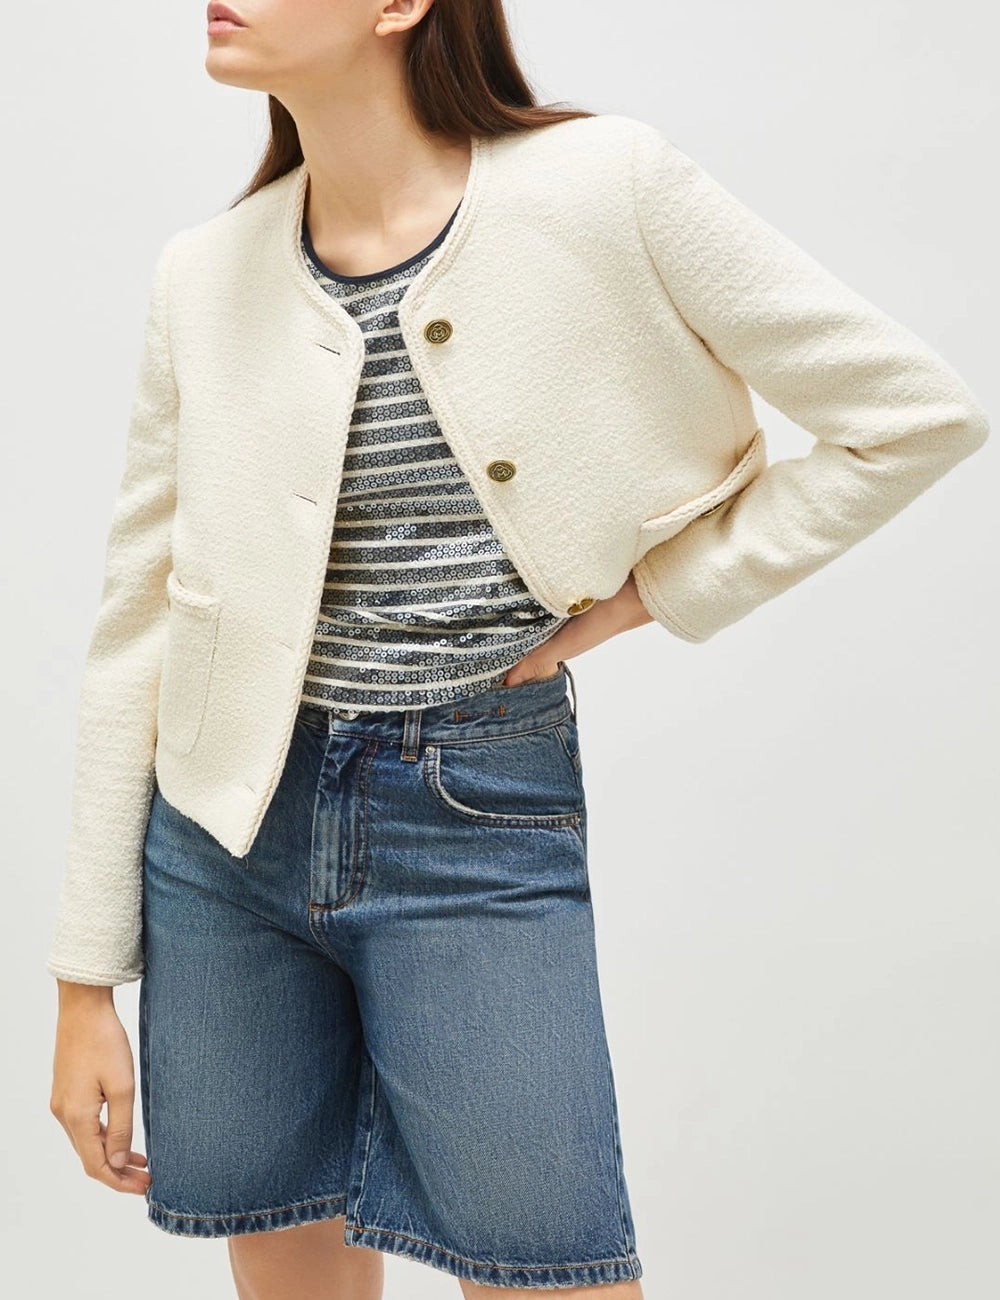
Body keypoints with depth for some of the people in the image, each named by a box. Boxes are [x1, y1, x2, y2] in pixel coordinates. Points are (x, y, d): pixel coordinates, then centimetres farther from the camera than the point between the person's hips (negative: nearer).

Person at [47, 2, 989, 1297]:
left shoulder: (602, 188, -9)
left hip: (479, 825, -3)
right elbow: (135, 625, 5)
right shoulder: (205, 276, 1)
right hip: (226, 823, 4)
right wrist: (87, 981, 6)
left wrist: (656, 587, -5)